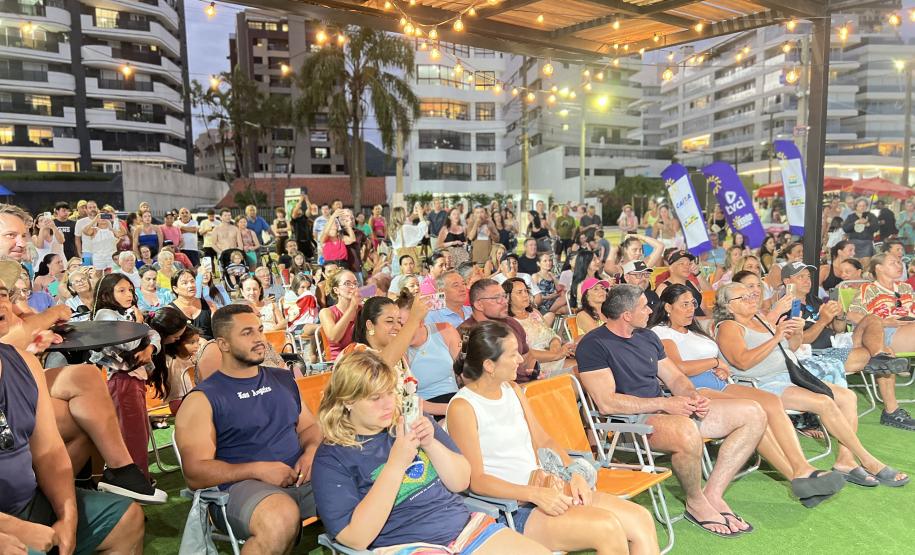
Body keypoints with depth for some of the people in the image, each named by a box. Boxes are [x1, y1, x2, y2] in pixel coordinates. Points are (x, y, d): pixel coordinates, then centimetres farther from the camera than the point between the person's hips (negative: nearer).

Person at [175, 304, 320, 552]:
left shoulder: (284, 379, 16)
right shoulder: (202, 399, 0)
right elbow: (195, 474, -5)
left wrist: (310, 453, -3)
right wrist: (258, 469, -17)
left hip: (301, 477, 5)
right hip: (243, 484, -4)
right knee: (282, 518, -37)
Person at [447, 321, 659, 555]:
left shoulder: (512, 389, 12)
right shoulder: (462, 408, -12)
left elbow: (543, 441, 13)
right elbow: (476, 480, -15)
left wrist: (574, 473, -5)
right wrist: (536, 494, -23)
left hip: (546, 490, 7)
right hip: (511, 510, -7)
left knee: (640, 519, -8)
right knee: (606, 527, -25)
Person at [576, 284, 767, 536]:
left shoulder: (647, 336, 16)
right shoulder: (593, 345, -11)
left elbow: (675, 378, 19)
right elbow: (606, 403, -19)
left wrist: (693, 396, -5)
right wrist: (664, 404, -18)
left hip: (666, 409, 9)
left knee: (753, 414, 1)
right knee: (687, 432, -41)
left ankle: (713, 493, -1)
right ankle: (696, 504, -10)